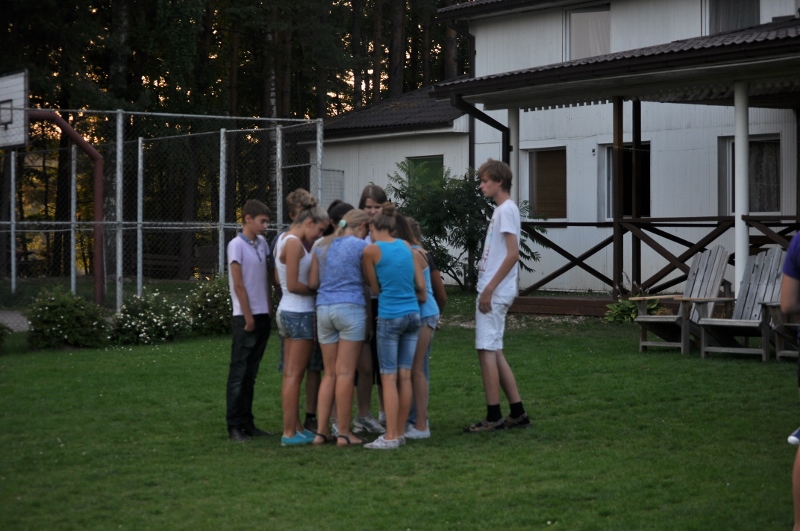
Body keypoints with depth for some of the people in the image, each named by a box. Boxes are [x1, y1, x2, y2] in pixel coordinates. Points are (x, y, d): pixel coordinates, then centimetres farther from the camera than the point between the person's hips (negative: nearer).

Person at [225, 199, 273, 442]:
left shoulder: (262, 243, 11)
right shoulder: (237, 245, -10)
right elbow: (238, 285, -12)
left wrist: (270, 308, 10)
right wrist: (248, 317, -12)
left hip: (262, 315, 7)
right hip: (245, 317, -7)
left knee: (251, 374, 11)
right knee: (239, 373, -2)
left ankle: (247, 423, 16)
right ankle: (234, 426, 1)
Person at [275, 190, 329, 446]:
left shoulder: (285, 240, 13)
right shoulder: (294, 243, -16)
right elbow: (293, 285, -20)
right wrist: (317, 290, -7)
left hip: (287, 310, 10)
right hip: (299, 312, -10)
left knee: (290, 374, 12)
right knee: (294, 375, -5)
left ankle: (296, 427, 18)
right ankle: (289, 433, -2)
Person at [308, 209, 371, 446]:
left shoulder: (321, 246, 12)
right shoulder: (361, 246, -2)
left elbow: (312, 283, 11)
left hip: (324, 309, 5)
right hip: (351, 308, -5)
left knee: (330, 373, 10)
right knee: (345, 373, -3)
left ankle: (322, 431, 6)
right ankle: (344, 433, -1)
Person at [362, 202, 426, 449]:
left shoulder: (371, 250, -5)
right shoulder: (407, 248, 8)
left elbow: (375, 287, 4)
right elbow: (421, 287, 9)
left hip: (389, 315, -5)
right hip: (413, 314, 5)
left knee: (389, 377, -2)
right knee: (405, 375, 8)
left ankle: (390, 437, -4)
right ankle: (400, 432, 13)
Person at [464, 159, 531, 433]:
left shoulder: (507, 209, -12)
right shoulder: (500, 210, 17)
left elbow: (513, 254, -19)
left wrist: (489, 289, -19)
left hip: (494, 293, -10)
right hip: (491, 291, 10)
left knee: (487, 350, -8)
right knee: (493, 352, 12)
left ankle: (494, 417, -4)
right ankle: (517, 412, 16)